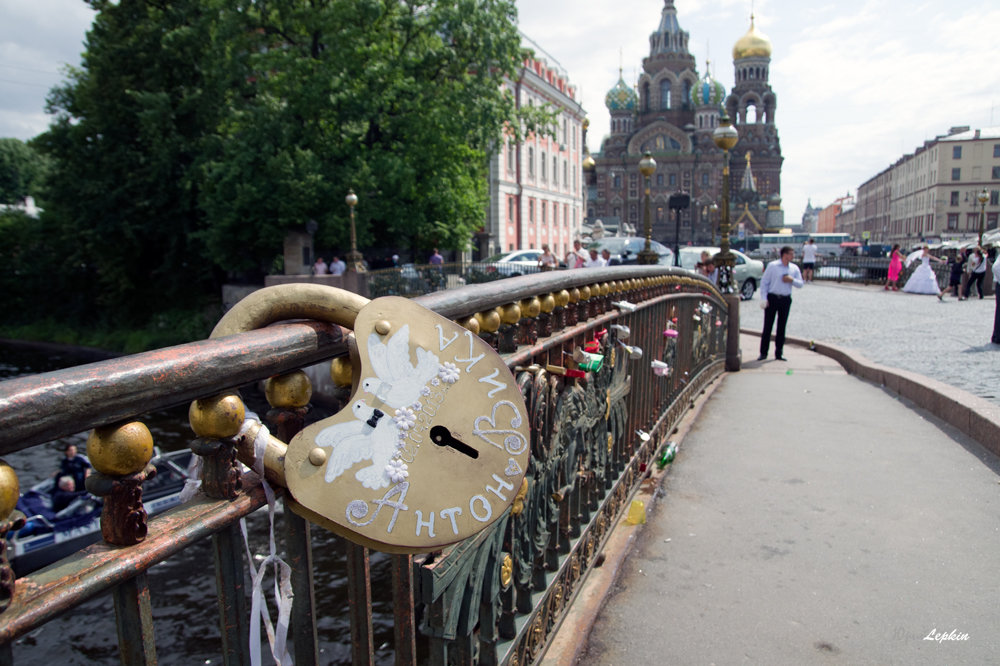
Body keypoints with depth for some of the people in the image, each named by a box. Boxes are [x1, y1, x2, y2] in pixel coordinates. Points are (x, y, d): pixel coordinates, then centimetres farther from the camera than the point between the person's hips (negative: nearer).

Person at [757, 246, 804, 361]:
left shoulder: (794, 268, 9)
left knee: (782, 327, 7)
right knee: (767, 326, -2)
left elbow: (800, 284, 9)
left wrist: (792, 280, -11)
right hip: (772, 298, -3)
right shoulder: (772, 266, -3)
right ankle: (763, 353, 7)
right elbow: (764, 282, -4)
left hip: (786, 300, 4)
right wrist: (763, 298, -11)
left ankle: (778, 353, 16)